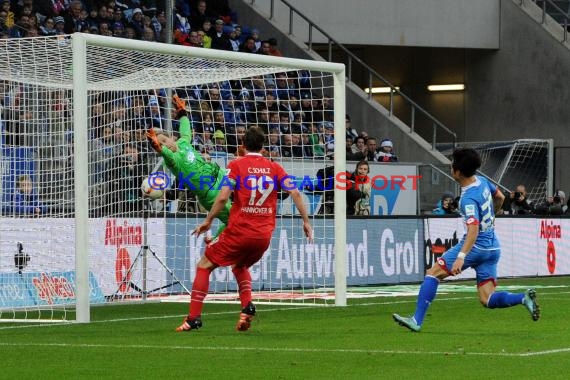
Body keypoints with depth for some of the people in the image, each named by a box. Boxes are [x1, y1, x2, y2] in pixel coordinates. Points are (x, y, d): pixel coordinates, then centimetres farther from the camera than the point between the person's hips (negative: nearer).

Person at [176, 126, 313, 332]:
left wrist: (207, 221, -1)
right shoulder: (274, 167, 7)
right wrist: (306, 221, 9)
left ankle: (194, 317, -2)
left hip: (239, 230, -4)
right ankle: (247, 305, 6)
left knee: (204, 265, 10)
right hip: (264, 235, 4)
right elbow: (295, 193, 1)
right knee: (240, 266, 31)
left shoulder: (236, 165, -3)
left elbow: (223, 197, -11)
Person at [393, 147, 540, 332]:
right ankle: (523, 298, -16)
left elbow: (474, 229, -32)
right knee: (487, 300, 6)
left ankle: (417, 320, -4)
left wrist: (461, 257, -41)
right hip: (493, 247, 8)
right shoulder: (482, 181, 4)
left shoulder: (469, 199, -20)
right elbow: (500, 198, 23)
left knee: (433, 273, 1)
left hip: (476, 246, -8)